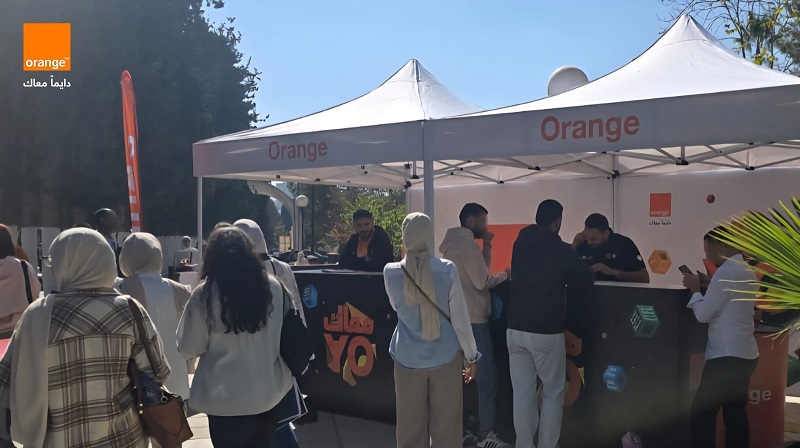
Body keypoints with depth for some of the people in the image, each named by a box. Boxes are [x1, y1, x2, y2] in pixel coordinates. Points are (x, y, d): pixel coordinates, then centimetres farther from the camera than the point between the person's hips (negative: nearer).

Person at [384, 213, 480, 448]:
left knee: (410, 428, 11)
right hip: (445, 358, -1)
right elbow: (460, 320, -7)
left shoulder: (391, 272, -6)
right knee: (446, 427, 10)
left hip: (407, 360, 1)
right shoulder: (448, 270, -11)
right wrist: (471, 356, 6)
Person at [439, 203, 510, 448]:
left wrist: (487, 246, 8)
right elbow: (483, 281, -17)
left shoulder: (455, 242, 15)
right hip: (472, 318, -10)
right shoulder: (466, 243, -15)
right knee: (486, 376, -3)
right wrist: (506, 274, -2)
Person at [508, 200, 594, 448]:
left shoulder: (520, 244, 7)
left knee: (522, 394, 7)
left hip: (516, 329, 4)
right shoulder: (561, 250, -8)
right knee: (553, 393, 9)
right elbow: (586, 282, 1)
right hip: (547, 332, -4)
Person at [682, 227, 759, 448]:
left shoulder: (726, 272, -16)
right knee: (736, 413, 13)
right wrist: (708, 285, 14)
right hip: (745, 353, 9)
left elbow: (703, 314, -15)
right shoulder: (746, 271, 12)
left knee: (702, 412, -3)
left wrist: (695, 289, 0)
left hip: (727, 356, -9)